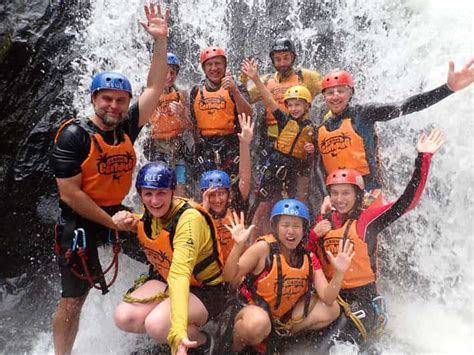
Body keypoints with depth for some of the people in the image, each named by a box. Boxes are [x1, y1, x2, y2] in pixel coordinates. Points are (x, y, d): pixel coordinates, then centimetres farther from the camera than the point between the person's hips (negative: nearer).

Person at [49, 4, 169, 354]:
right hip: (81, 223, -5)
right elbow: (69, 194, -17)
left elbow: (154, 88, -1)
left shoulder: (127, 128, -1)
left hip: (119, 213, 5)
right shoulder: (74, 135, -15)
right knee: (73, 301, 2)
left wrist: (161, 40, -9)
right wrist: (112, 223, -15)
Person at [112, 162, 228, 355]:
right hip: (166, 280, 7)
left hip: (204, 290, -6)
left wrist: (178, 331, -49)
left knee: (157, 325, -31)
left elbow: (180, 273, -41)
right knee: (124, 317, -16)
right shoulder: (151, 213, -7)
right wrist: (125, 221, -5)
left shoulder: (190, 219, -29)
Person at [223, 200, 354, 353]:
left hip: (287, 312, 5)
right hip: (257, 307, -5)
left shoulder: (308, 257, -7)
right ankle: (237, 347, -4)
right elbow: (229, 277, -23)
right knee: (258, 324, -39)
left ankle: (282, 330, 0)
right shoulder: (263, 248, -21)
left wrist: (339, 273, -28)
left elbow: (327, 299, -11)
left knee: (331, 310, -8)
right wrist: (238, 245, -37)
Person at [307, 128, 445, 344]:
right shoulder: (323, 221, 6)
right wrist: (314, 236, -10)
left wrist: (423, 158, -20)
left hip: (362, 297, -4)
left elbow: (407, 201, -16)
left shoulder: (368, 218, -7)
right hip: (329, 295, 4)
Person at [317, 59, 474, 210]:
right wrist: (327, 196, -6)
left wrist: (449, 88, -24)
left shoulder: (362, 114, -2)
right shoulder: (320, 131, 12)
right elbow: (319, 169, 11)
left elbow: (403, 107, -13)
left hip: (368, 195, -5)